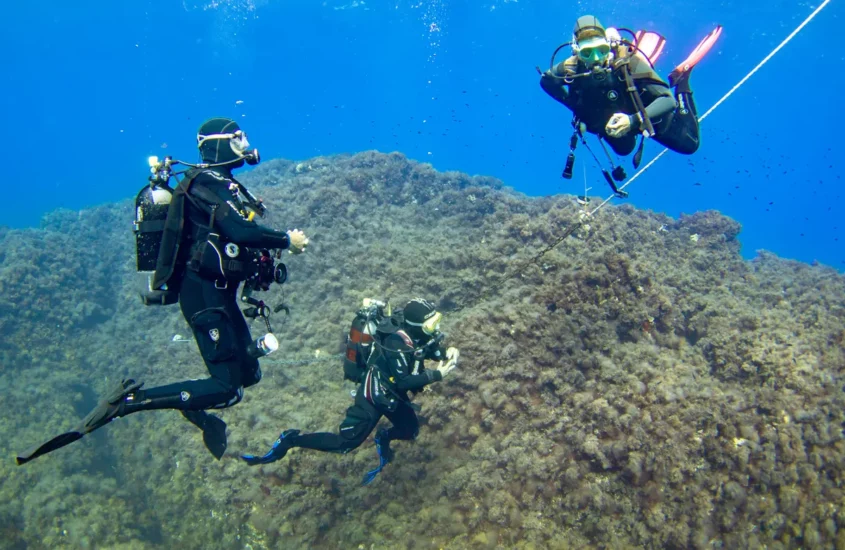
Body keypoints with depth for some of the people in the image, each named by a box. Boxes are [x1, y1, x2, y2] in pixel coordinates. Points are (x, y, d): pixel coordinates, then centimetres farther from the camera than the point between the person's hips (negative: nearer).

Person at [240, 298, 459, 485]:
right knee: (345, 443, -9)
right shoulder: (397, 344, -33)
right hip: (374, 395, -8)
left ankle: (383, 438, 42)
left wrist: (448, 353, -17)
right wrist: (437, 375, -33)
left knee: (410, 431, 14)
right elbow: (403, 382, -36)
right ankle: (290, 440, 1)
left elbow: (432, 350, 5)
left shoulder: (416, 334, -9)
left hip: (392, 393, 8)